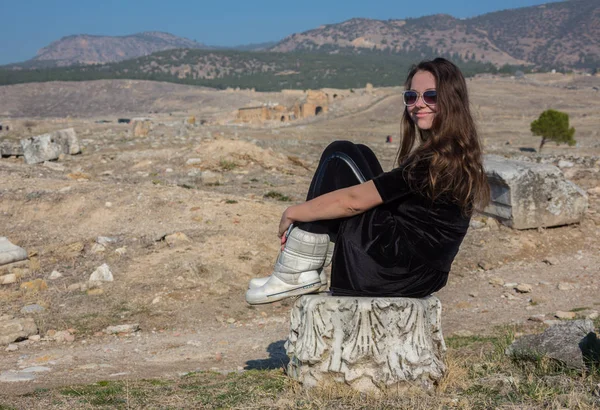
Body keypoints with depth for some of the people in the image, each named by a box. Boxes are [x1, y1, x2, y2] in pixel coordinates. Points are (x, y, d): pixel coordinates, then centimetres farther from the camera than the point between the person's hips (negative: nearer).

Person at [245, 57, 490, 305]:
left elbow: (354, 200, -18)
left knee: (339, 158, -4)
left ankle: (295, 274, -2)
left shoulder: (436, 161, -18)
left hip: (398, 273, -10)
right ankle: (304, 270, 6)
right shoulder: (458, 156, 12)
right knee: (359, 155, 12)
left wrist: (293, 213, -4)